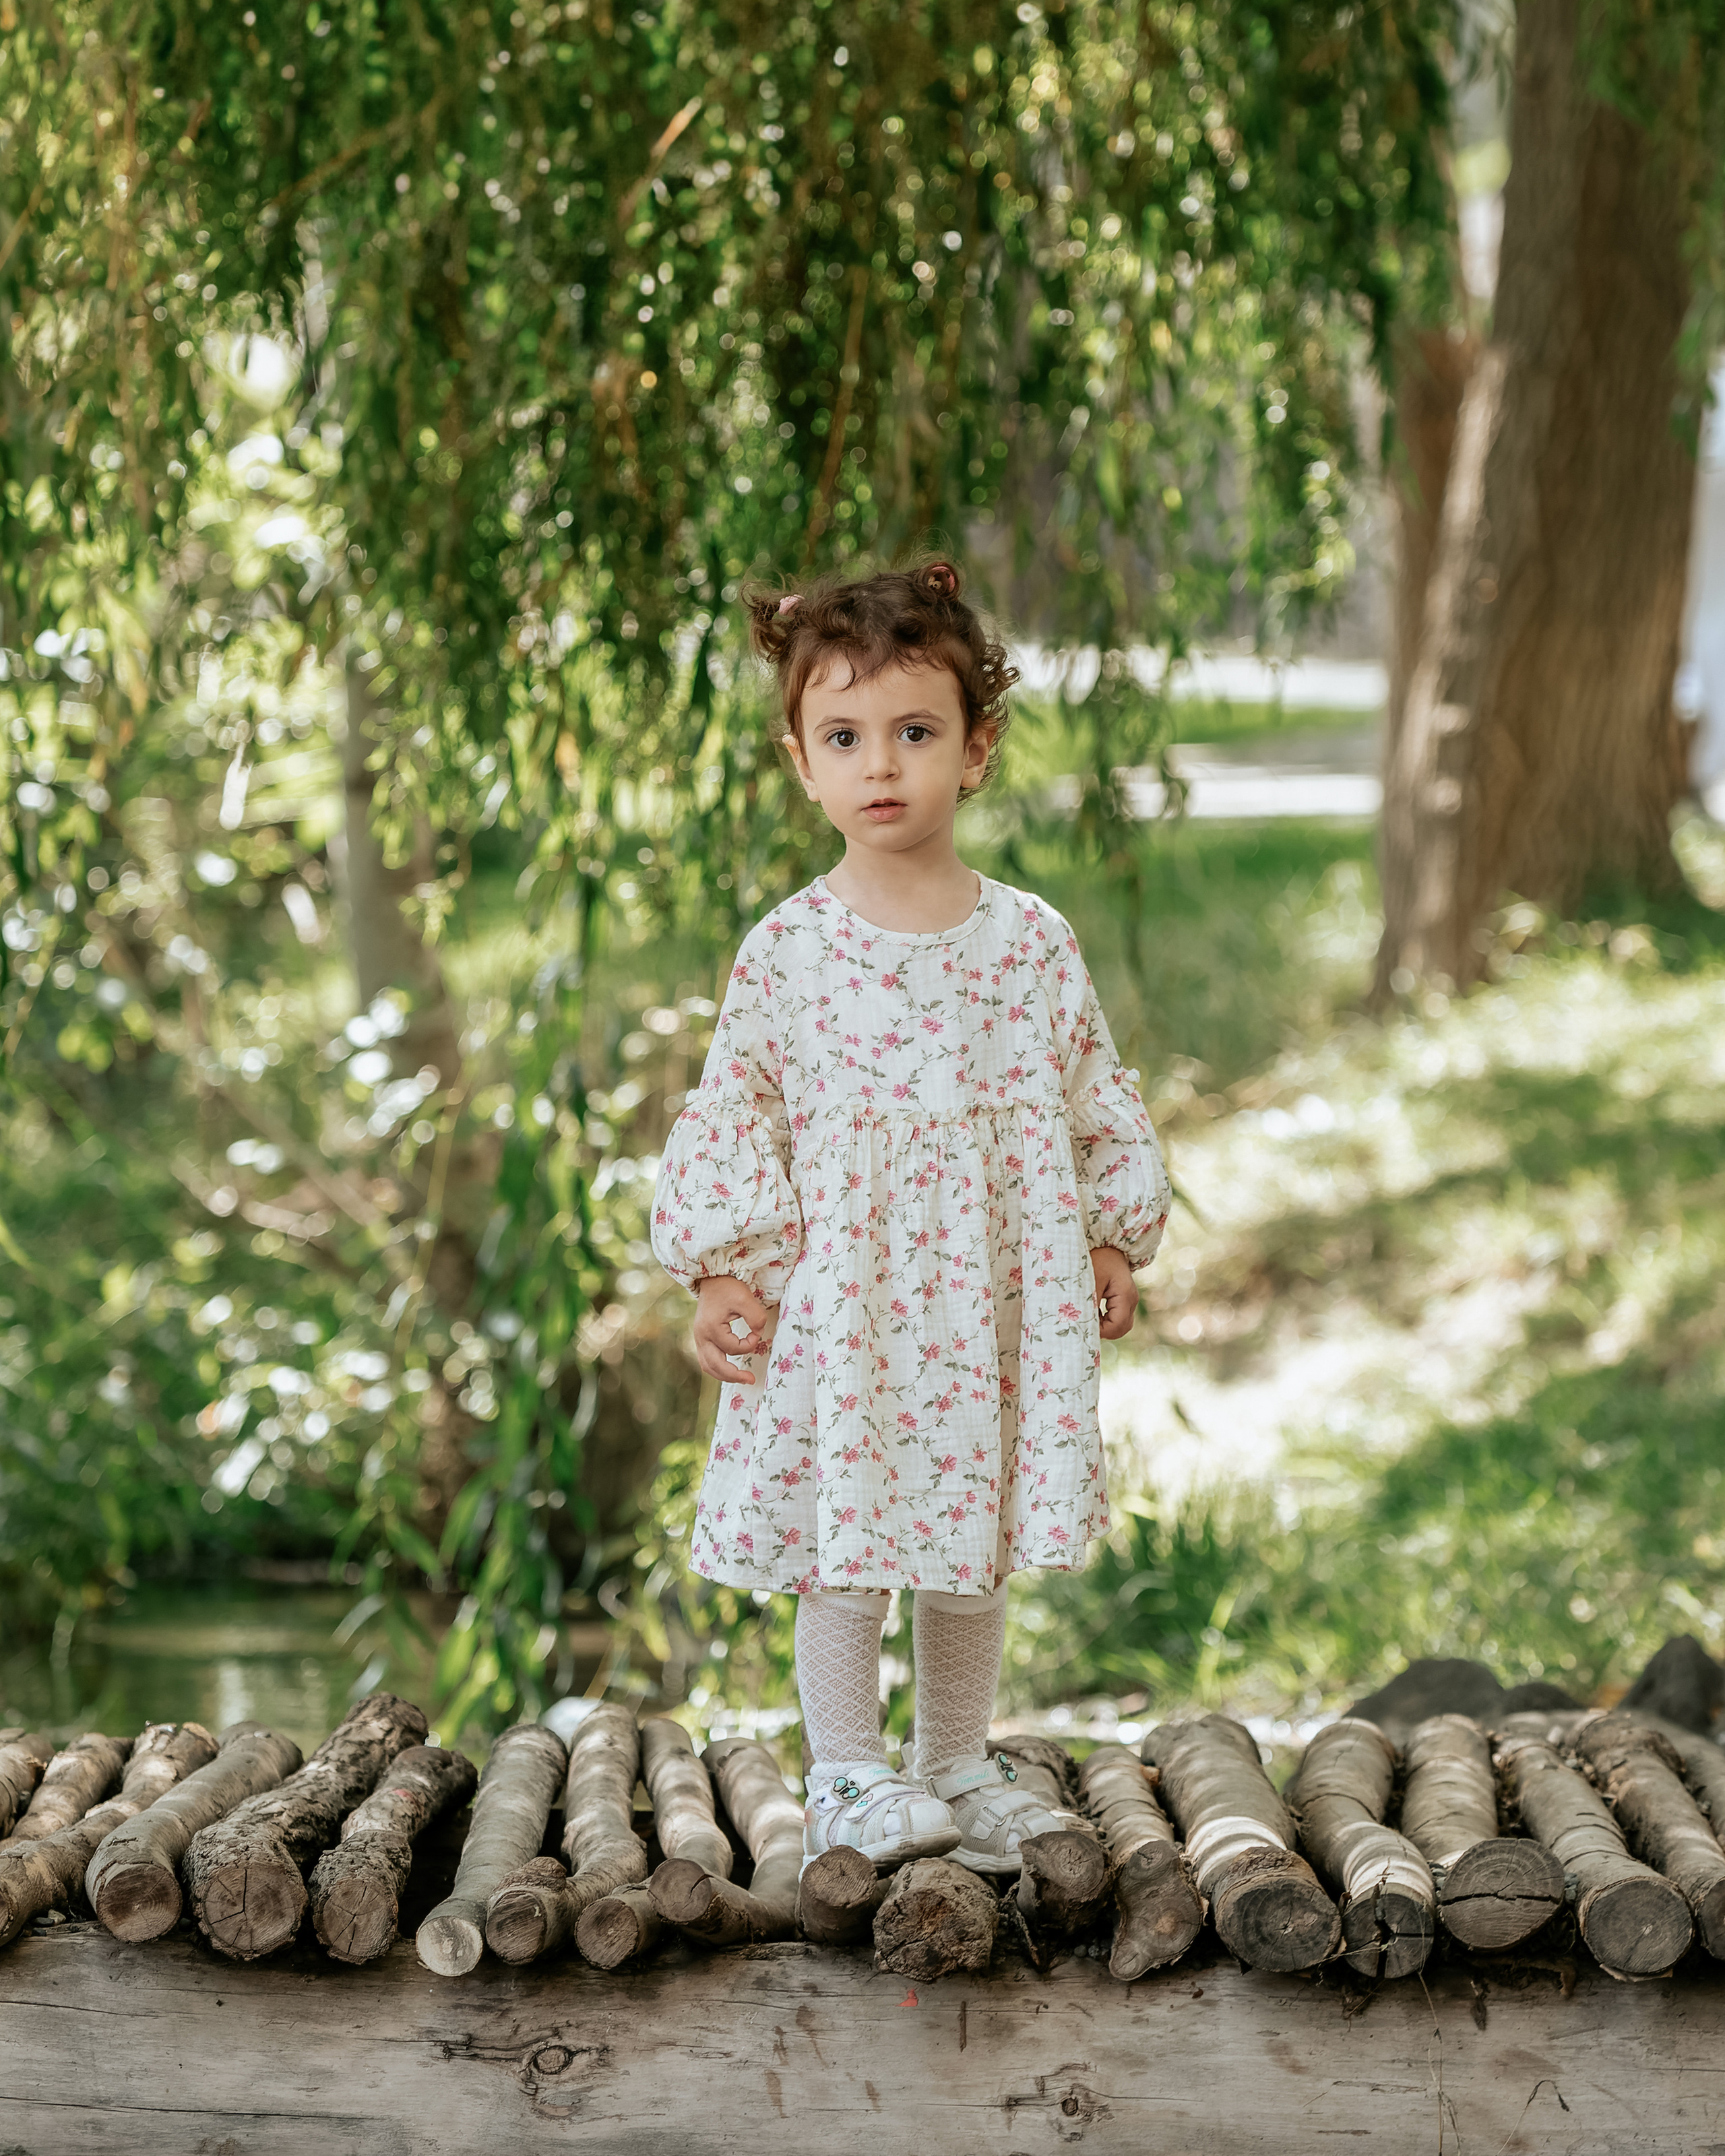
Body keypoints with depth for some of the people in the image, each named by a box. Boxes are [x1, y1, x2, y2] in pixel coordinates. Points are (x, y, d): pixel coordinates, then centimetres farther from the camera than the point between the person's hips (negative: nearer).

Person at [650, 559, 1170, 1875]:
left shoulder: (1031, 940, 2)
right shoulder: (789, 949, -4)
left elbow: (1094, 1095, 10)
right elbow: (735, 1109, -1)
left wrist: (1111, 1238, 7)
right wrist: (722, 1267, -6)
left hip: (998, 1276, 3)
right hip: (837, 1282, -2)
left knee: (979, 1529, 10)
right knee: (844, 1527, 0)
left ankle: (958, 1765, 24)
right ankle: (847, 1777, 12)